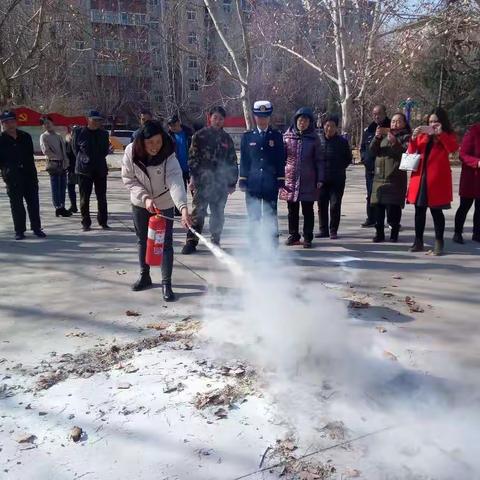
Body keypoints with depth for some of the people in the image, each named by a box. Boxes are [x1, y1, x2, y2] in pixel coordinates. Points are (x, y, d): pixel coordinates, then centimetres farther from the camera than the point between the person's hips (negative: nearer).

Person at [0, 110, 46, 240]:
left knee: (33, 202, 5)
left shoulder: (25, 137, 8)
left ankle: (36, 228, 15)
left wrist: (32, 171, 7)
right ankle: (19, 230, 12)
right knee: (16, 205, 3)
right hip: (12, 178, -3)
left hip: (29, 174, 3)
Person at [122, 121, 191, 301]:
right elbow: (129, 179, -11)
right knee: (142, 240, 16)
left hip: (164, 204, -3)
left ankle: (166, 283, 8)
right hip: (140, 203, 3)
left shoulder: (168, 156, -26)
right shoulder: (131, 152, -19)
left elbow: (175, 181, -39)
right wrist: (145, 197, -25)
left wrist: (184, 207, -54)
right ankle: (144, 276, 34)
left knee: (166, 243, -2)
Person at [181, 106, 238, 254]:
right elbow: (193, 157, -1)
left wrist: (232, 183, 10)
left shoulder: (227, 139, 12)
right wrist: (193, 177, -10)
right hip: (202, 181, -3)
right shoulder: (200, 135, 4)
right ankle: (191, 242, 1)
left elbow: (233, 162, 15)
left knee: (218, 214, 9)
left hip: (221, 183, 3)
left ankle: (215, 241, 21)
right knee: (198, 211, -5)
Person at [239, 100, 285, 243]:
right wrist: (243, 181, 2)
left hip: (270, 184, -1)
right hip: (253, 183, 1)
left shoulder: (277, 136, 5)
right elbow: (244, 160, 7)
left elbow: (281, 160, 4)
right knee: (253, 217, 6)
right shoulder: (247, 136, 8)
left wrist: (281, 181, -1)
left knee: (270, 216, 3)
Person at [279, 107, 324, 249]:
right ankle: (293, 236, 23)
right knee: (292, 211, 10)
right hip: (290, 180, 1)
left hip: (308, 182, -1)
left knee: (308, 211, 4)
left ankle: (307, 237, 14)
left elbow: (319, 161, 4)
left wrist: (320, 179, -2)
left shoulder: (314, 139, 2)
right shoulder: (287, 136, 4)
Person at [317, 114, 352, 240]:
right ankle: (323, 230, 17)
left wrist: (339, 169, -1)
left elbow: (348, 158, 8)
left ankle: (333, 230, 9)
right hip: (321, 179, 2)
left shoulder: (342, 141, -1)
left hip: (337, 180, -2)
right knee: (322, 205, 7)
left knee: (335, 205, -1)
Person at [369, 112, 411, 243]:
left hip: (395, 178, -4)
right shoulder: (384, 136, 17)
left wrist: (394, 142, -22)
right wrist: (377, 138, -9)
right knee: (378, 206, 1)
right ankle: (379, 233, 8)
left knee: (393, 207, -8)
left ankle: (394, 232, 5)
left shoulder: (406, 137, 6)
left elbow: (405, 152, -9)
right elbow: (373, 151, 7)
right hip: (380, 177, 4)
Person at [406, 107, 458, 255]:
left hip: (437, 178, -3)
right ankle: (418, 242, 13)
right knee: (419, 210, 6)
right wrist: (414, 137, -11)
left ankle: (439, 243, 5)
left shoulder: (448, 136, 5)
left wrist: (440, 133, -21)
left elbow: (453, 148, -15)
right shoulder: (423, 135, 13)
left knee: (436, 211, -2)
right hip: (420, 177, 4)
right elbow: (411, 151, 5)